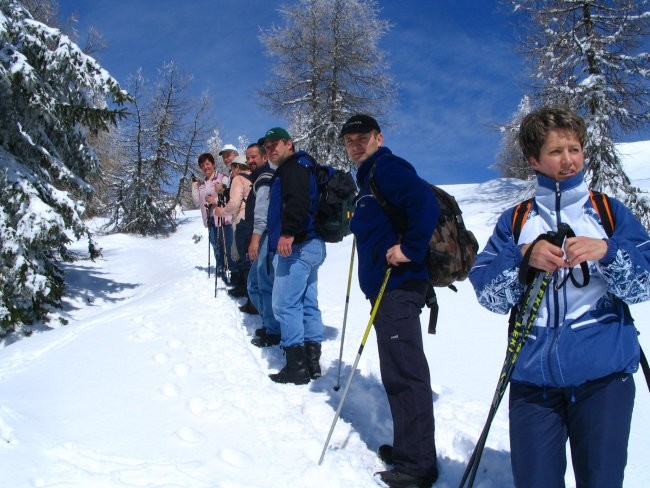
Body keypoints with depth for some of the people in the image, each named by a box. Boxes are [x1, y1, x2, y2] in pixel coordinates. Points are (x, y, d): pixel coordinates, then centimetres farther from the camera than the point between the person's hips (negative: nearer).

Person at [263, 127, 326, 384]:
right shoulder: (292, 169, 26)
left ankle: (296, 366, -8)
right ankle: (312, 361, 13)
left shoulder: (294, 166, -6)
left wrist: (288, 233, -32)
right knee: (308, 304, 10)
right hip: (311, 245, 11)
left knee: (285, 305, -9)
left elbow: (297, 200, -24)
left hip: (296, 245, -11)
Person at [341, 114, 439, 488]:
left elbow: (425, 202, -25)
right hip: (385, 286, 11)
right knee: (399, 372, 15)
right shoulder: (369, 177, 22)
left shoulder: (387, 167, -9)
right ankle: (408, 448, 26)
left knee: (405, 373, -8)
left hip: (398, 286, -11)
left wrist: (410, 250, -22)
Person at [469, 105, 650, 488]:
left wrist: (606, 251, -20)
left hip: (604, 374, -1)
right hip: (534, 375, 1)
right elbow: (488, 294, 0)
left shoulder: (611, 212, 9)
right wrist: (523, 257, -17)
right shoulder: (516, 220, 10)